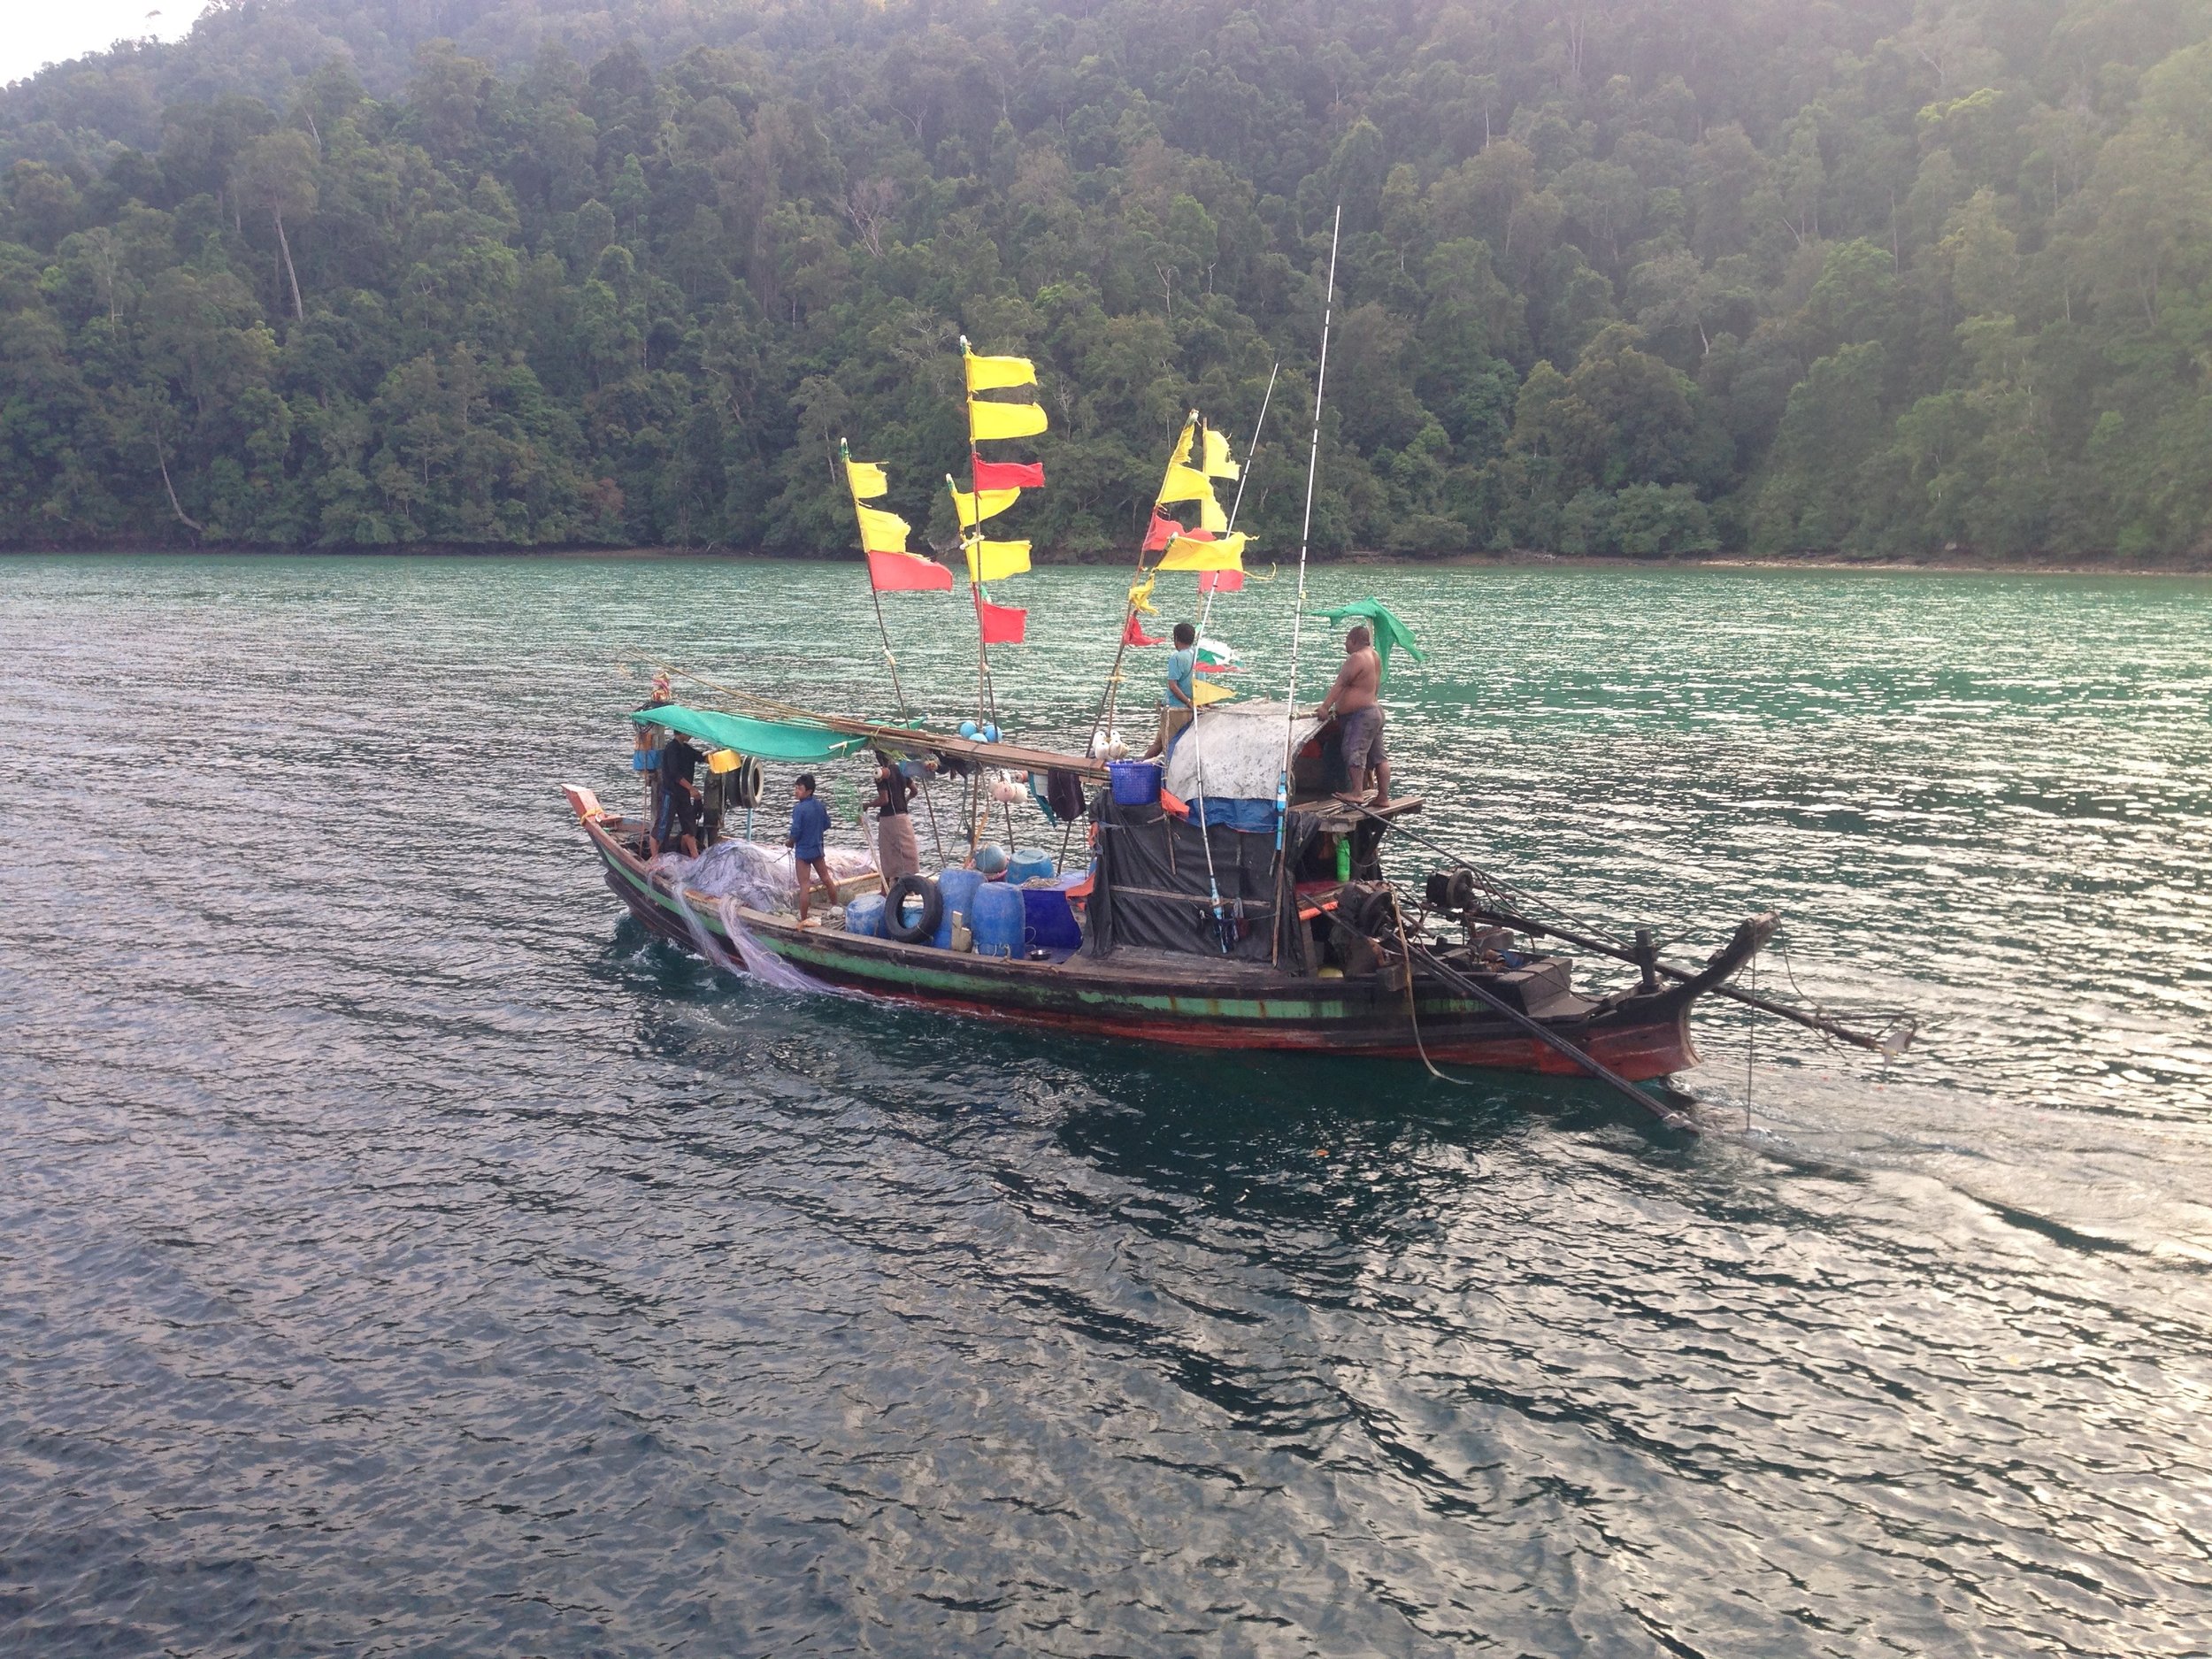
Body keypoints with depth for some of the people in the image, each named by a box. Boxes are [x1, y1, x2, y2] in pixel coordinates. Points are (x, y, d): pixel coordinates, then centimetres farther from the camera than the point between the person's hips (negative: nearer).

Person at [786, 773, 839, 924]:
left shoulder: (799, 808, -20)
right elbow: (827, 825, 10)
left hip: (803, 851, -6)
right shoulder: (820, 806, -1)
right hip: (818, 848, 6)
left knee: (804, 886, -2)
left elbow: (795, 832, -21)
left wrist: (789, 842, -2)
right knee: (826, 879, 21)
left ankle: (803, 919, 2)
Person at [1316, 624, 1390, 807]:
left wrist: (1325, 706, -22)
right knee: (1378, 756, 9)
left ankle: (1357, 793, -23)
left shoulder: (1357, 658, -15)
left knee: (1354, 752, -16)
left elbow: (1340, 684, -20)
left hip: (1361, 714, -11)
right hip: (1375, 709, 11)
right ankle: (1383, 797, 11)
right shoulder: (1373, 655, 15)